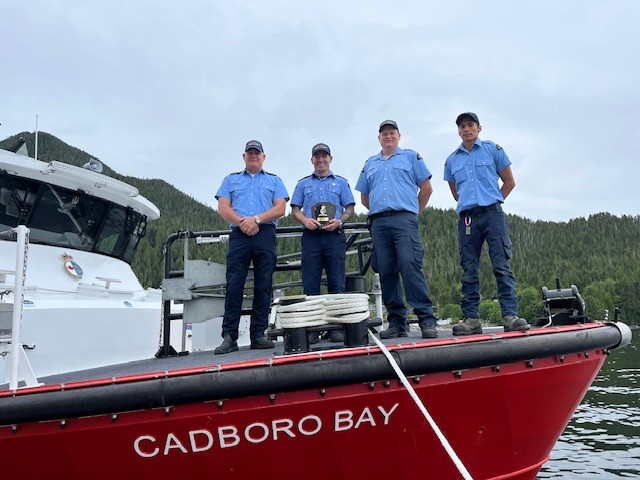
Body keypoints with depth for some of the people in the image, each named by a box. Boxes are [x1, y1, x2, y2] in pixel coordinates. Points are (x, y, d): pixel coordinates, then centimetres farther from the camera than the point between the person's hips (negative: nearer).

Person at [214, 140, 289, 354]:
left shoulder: (274, 181, 20)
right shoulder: (231, 180, 22)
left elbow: (280, 208, 5)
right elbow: (223, 207, 7)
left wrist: (256, 219, -10)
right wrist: (242, 222, -9)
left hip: (265, 235, 0)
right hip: (238, 235, 0)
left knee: (263, 286, -3)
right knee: (234, 285, -8)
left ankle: (258, 335, 1)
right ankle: (229, 337, -8)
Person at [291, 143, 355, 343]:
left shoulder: (341, 182, 18)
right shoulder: (303, 183, 20)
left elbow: (350, 208, 11)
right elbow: (295, 210, 14)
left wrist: (339, 221, -9)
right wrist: (305, 220, -7)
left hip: (334, 235, -1)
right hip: (311, 236, 1)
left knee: (336, 282, -5)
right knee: (310, 283, -3)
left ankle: (336, 326, -2)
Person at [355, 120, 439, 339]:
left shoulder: (411, 156, 13)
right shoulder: (370, 163, 23)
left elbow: (426, 188, 10)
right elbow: (364, 197, 27)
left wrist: (414, 210, 10)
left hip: (404, 219, -4)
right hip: (379, 223, 4)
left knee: (410, 267, -18)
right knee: (386, 272, 0)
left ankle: (427, 319, -16)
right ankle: (397, 322, 6)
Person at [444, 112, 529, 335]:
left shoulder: (493, 149, 10)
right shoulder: (452, 160, 16)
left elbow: (509, 181, 11)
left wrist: (493, 201, 7)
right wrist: (469, 204, 14)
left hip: (492, 214, -2)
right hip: (466, 217, 3)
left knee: (502, 266, -9)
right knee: (469, 271, 0)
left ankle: (510, 315, -12)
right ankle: (471, 318, 1)